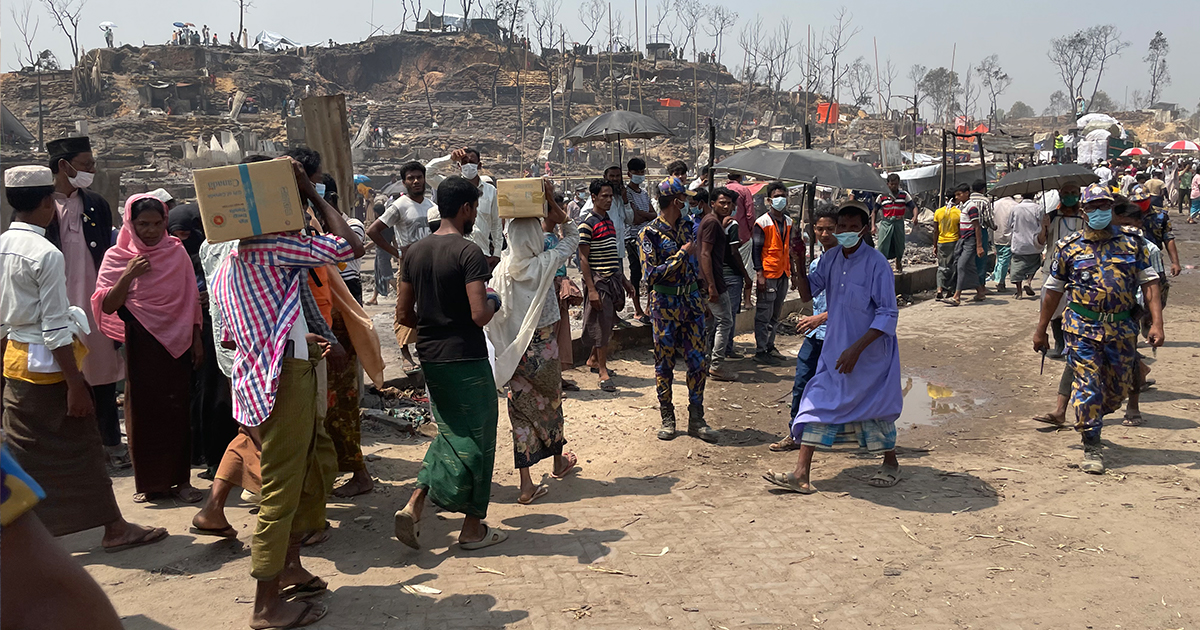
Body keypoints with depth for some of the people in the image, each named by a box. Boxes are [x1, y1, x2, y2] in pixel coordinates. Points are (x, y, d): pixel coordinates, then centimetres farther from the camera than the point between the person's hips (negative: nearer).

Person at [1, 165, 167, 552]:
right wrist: (75, 385, -17)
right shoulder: (46, 254, -19)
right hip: (47, 363, -8)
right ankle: (115, 528, 14)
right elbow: (56, 329, -20)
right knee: (81, 446, 3)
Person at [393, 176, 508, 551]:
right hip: (465, 359, -7)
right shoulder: (469, 253, -16)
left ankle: (414, 505, 8)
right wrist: (494, 302, -3)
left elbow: (405, 314, 8)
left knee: (450, 434, 20)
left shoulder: (416, 251, 6)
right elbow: (479, 316, -23)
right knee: (476, 438, 6)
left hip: (430, 357, 7)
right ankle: (473, 528, 16)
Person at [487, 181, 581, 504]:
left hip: (514, 349, 2)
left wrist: (503, 348, 9)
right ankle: (559, 461, 41)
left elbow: (495, 314, -2)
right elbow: (573, 238, 4)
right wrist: (553, 203, 1)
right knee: (550, 402, 19)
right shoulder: (545, 264, -13)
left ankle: (526, 484, 6)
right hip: (544, 346, -2)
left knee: (521, 409, 6)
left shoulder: (502, 269, -6)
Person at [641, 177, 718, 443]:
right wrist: (681, 254, -14)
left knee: (697, 362, 4)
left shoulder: (684, 228, 11)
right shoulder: (650, 233, -8)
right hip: (665, 306, -5)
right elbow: (652, 274, -16)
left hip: (691, 303, 5)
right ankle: (667, 419, 16)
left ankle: (696, 420, 12)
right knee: (664, 364, 4)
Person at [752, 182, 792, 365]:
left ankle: (770, 346, 23)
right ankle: (760, 351, 3)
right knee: (764, 314, -3)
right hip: (768, 274, -7)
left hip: (783, 274, 7)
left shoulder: (788, 221, 12)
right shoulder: (762, 222, -7)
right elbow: (756, 249, -9)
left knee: (776, 314, 13)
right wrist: (759, 275, -14)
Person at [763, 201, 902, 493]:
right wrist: (799, 265, -11)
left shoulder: (876, 263, -16)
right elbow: (807, 293, 7)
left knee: (874, 407, 8)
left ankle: (891, 463, 35)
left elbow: (888, 314, -17)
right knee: (817, 402, 0)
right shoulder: (831, 257, 2)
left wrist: (856, 349, -24)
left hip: (870, 350, -5)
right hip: (834, 347, 6)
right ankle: (801, 475, 1)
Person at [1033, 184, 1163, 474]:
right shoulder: (1069, 247, 2)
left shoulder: (1132, 241, 5)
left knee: (1119, 389, 13)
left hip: (1122, 329, 3)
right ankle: (1092, 447, 3)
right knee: (1088, 387, -7)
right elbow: (1053, 290, 8)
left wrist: (1156, 322, -7)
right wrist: (1040, 330, 10)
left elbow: (1150, 282, 3)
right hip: (1083, 328, -2)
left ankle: (1088, 421, 40)